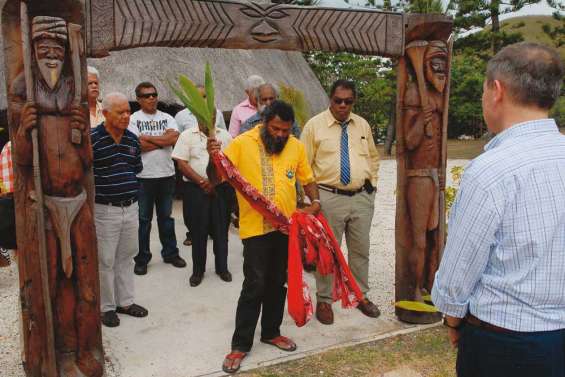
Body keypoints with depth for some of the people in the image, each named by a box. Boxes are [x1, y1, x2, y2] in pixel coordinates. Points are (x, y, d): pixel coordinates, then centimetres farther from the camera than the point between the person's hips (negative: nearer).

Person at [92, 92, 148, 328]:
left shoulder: (132, 138, 7)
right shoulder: (92, 139, -12)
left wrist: (123, 181, 10)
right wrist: (100, 188, -9)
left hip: (131, 208, 6)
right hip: (105, 210, -6)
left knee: (126, 256, 16)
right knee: (106, 261, 5)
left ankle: (125, 301, 30)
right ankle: (107, 307, 21)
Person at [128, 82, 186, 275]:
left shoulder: (167, 118, 8)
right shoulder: (133, 119, -1)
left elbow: (174, 137, -11)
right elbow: (136, 144, -16)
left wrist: (147, 137, -11)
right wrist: (163, 141, -8)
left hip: (167, 174, 3)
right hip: (143, 177, -3)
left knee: (166, 216, 14)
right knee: (143, 219, 6)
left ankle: (170, 253, 27)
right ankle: (142, 258, 18)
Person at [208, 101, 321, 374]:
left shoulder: (296, 146, 4)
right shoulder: (242, 143, -8)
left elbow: (307, 179, 13)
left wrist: (315, 201, -5)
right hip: (256, 227, -4)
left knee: (277, 283, 16)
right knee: (254, 286, -2)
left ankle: (271, 332, 35)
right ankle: (240, 344, 14)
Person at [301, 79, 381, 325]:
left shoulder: (363, 125, 10)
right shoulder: (315, 125, -3)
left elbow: (373, 157, 22)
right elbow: (304, 163, -2)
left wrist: (371, 183, 11)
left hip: (361, 197, 4)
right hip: (329, 197, -4)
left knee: (360, 249, 14)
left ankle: (361, 295, 31)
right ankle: (324, 300, 19)